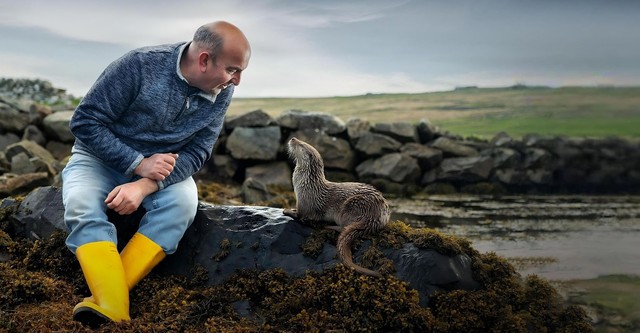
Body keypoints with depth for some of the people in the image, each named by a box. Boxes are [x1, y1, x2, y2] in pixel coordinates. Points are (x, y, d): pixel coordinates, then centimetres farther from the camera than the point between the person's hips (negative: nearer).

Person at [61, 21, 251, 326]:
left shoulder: (221, 93, -11)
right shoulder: (140, 65, -22)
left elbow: (197, 152, -12)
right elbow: (85, 121, -18)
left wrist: (144, 186, -28)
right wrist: (139, 163, -27)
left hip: (162, 166, 2)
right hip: (100, 157, -2)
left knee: (183, 201, -30)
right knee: (81, 204, -32)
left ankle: (104, 297, -30)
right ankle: (114, 313, -37)